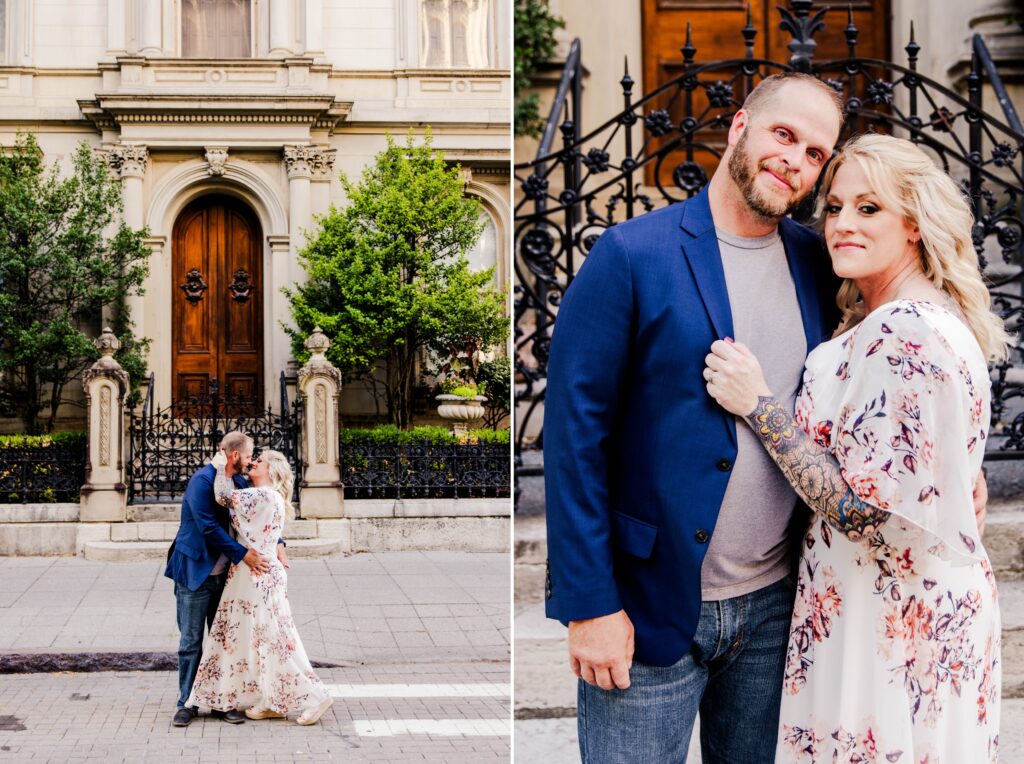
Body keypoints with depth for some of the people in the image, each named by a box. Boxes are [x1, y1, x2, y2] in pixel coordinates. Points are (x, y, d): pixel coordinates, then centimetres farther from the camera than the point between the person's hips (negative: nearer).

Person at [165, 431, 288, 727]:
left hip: (224, 574, 7)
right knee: (191, 642, 2)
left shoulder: (239, 482, 7)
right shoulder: (202, 480, -16)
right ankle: (186, 703, 11)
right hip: (195, 572, -7)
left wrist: (278, 544, -5)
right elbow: (209, 527, -22)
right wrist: (243, 554, -23)